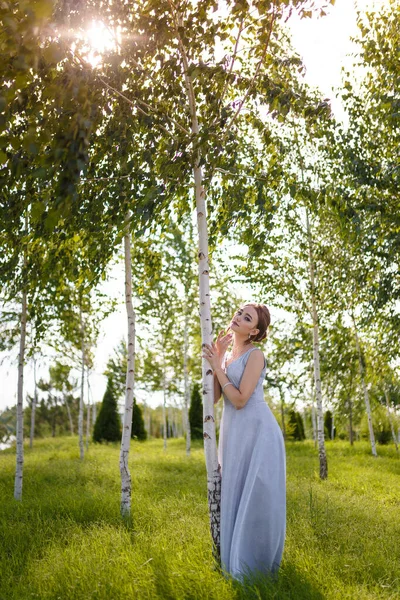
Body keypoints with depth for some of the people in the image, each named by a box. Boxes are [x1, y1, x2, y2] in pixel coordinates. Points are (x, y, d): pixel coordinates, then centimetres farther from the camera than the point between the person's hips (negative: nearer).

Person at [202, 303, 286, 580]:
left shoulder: (255, 355, -11)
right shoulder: (227, 355, 12)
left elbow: (240, 400, -17)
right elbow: (214, 397, 3)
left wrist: (218, 367, -13)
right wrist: (216, 360, -4)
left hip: (256, 432, -8)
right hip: (234, 433, 8)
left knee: (256, 499, -2)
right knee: (236, 498, 13)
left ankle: (258, 569, 10)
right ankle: (238, 565, 26)